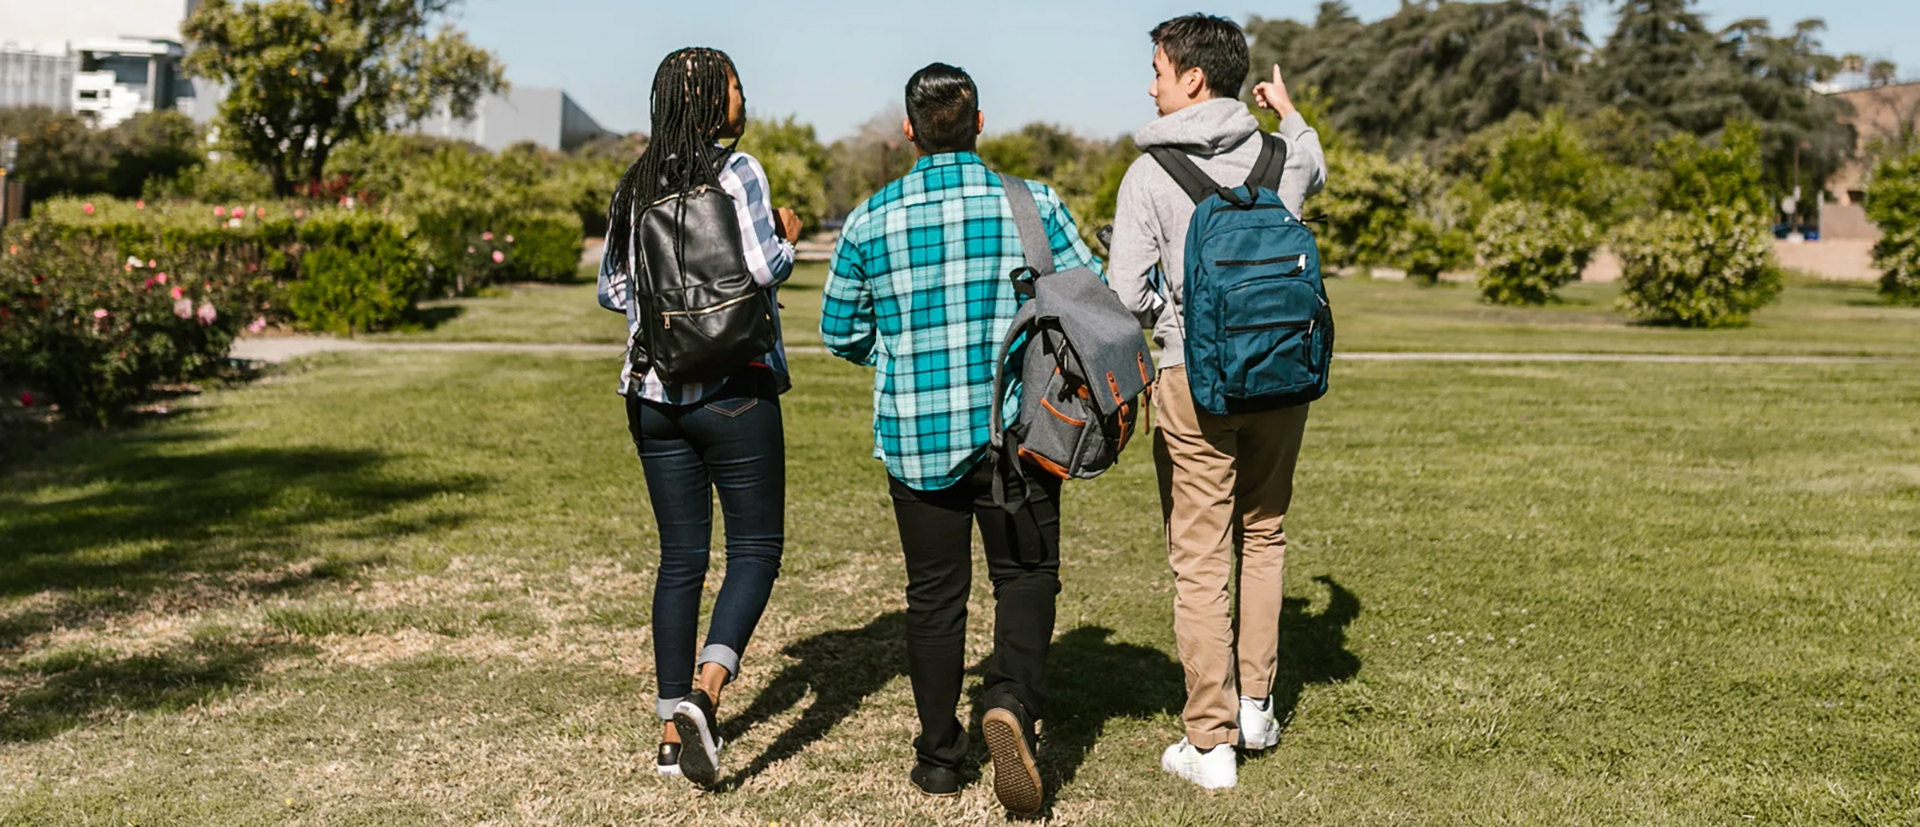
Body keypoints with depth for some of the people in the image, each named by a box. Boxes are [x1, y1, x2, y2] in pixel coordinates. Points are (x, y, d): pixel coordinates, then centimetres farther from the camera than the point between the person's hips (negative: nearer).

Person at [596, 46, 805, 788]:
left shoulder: (636, 184, 10)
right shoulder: (736, 169, -8)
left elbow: (612, 291, 13)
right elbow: (765, 267, -18)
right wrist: (787, 237, 3)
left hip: (654, 393, 6)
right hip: (733, 387, -6)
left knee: (681, 559, 11)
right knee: (756, 547, 4)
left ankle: (675, 733, 12)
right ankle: (704, 691, -16)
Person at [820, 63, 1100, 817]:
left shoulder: (870, 221, -3)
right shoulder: (1032, 207, -5)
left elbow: (840, 331, 6)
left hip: (915, 437, 1)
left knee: (934, 594, 13)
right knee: (1025, 576, 13)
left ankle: (939, 757, 20)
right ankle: (1012, 700, -12)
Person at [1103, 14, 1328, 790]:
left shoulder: (1151, 173, -9)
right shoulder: (1283, 154, 4)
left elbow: (1126, 297, -11)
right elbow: (1318, 171, 31)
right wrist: (1290, 114, 49)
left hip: (1195, 378, -4)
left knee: (1200, 560, 2)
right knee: (1263, 536, 20)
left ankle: (1211, 742, 7)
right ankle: (1255, 703, 25)